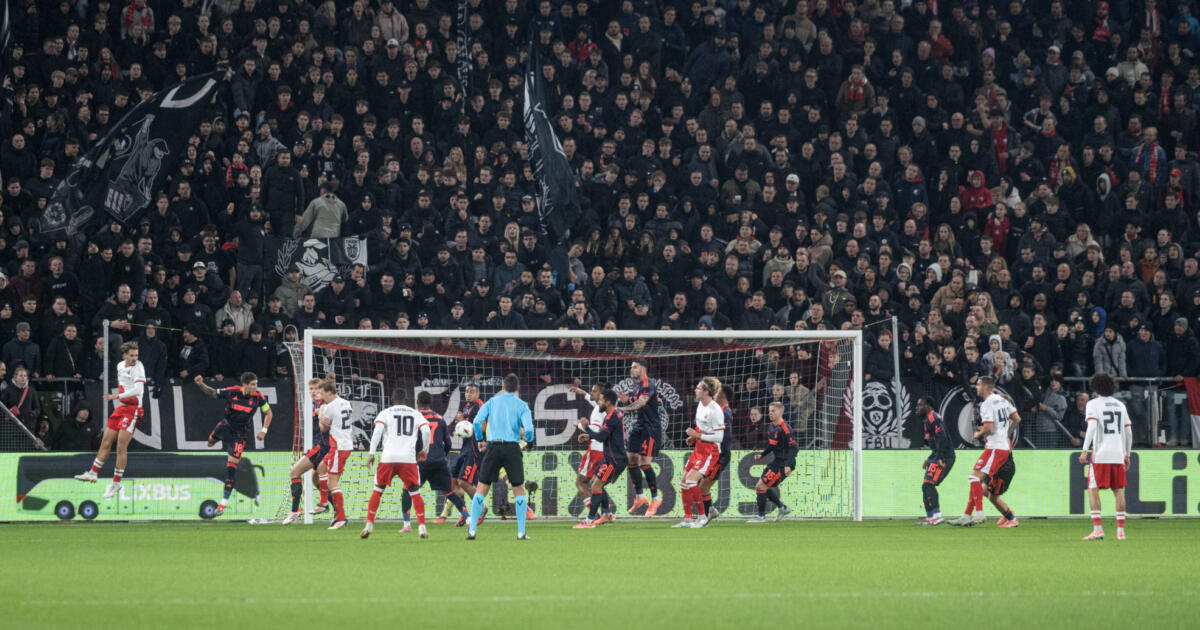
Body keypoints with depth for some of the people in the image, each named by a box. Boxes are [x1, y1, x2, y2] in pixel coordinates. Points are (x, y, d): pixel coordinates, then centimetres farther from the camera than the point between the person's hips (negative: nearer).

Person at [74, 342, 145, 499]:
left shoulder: (138, 367, -13)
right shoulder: (120, 366, 10)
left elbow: (138, 390, -26)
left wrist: (118, 396, -30)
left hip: (133, 409, -8)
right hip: (121, 408, 8)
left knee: (121, 447, -9)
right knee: (106, 442, 12)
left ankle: (116, 483, -1)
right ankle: (93, 473, 21)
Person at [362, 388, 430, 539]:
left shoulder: (385, 413, 10)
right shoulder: (416, 414, 14)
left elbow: (377, 431, -5)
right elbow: (426, 431, 2)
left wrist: (371, 453, -6)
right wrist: (424, 451, 16)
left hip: (388, 457, -1)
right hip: (409, 457, 1)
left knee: (378, 491, 12)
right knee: (415, 493, 7)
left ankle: (369, 525, 8)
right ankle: (421, 526, -3)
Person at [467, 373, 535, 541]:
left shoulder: (492, 402, 9)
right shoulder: (522, 405, 4)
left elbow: (477, 421, -4)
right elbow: (528, 429, -9)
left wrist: (481, 440, 11)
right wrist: (528, 439, 13)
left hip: (493, 446, 1)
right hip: (512, 448, -1)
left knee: (481, 488, 6)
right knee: (519, 490, 8)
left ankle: (472, 529, -1)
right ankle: (521, 532, 2)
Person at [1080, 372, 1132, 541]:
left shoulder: (1093, 404, -1)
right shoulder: (1120, 405, 15)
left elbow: (1092, 427, -15)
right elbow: (1128, 433, 15)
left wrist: (1085, 450, -16)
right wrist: (1127, 454, 24)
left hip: (1099, 455, -5)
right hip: (1118, 454, 5)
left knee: (1093, 489, -1)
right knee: (1119, 491, 9)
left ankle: (1097, 528, -12)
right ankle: (1120, 530, 7)